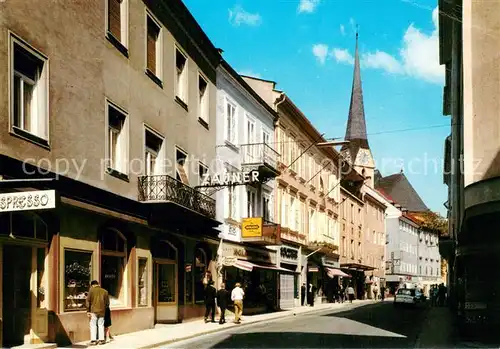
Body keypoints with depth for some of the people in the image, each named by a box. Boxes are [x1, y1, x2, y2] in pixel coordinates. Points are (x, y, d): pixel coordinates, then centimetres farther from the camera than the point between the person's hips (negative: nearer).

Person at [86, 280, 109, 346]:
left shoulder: (91, 290, -2)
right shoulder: (104, 291, 7)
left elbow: (88, 301, -4)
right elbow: (107, 303, 9)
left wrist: (88, 311, -1)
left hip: (94, 311, -3)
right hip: (102, 311, 3)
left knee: (93, 325, 1)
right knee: (101, 325, 10)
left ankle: (93, 340, -3)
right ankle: (101, 339, 9)